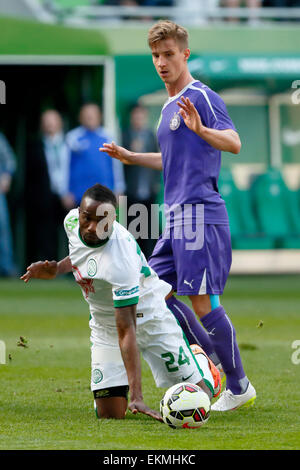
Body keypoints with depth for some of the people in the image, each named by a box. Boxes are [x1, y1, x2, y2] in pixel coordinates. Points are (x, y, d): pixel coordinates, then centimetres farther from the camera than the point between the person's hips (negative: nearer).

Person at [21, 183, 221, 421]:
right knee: (109, 415, -5)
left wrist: (137, 397, -44)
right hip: (105, 325, 5)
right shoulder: (72, 221, -16)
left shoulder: (121, 262, -38)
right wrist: (57, 269, -5)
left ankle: (201, 362, 33)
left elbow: (126, 331, -40)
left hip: (147, 317, -5)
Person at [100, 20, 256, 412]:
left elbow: (234, 143, -22)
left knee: (202, 301, -10)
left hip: (199, 212, -10)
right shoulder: (169, 107, 19)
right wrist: (129, 157, 29)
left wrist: (201, 129, -40)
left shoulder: (201, 97, -9)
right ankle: (213, 360, 17)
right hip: (177, 217, 10)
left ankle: (239, 388, 0)